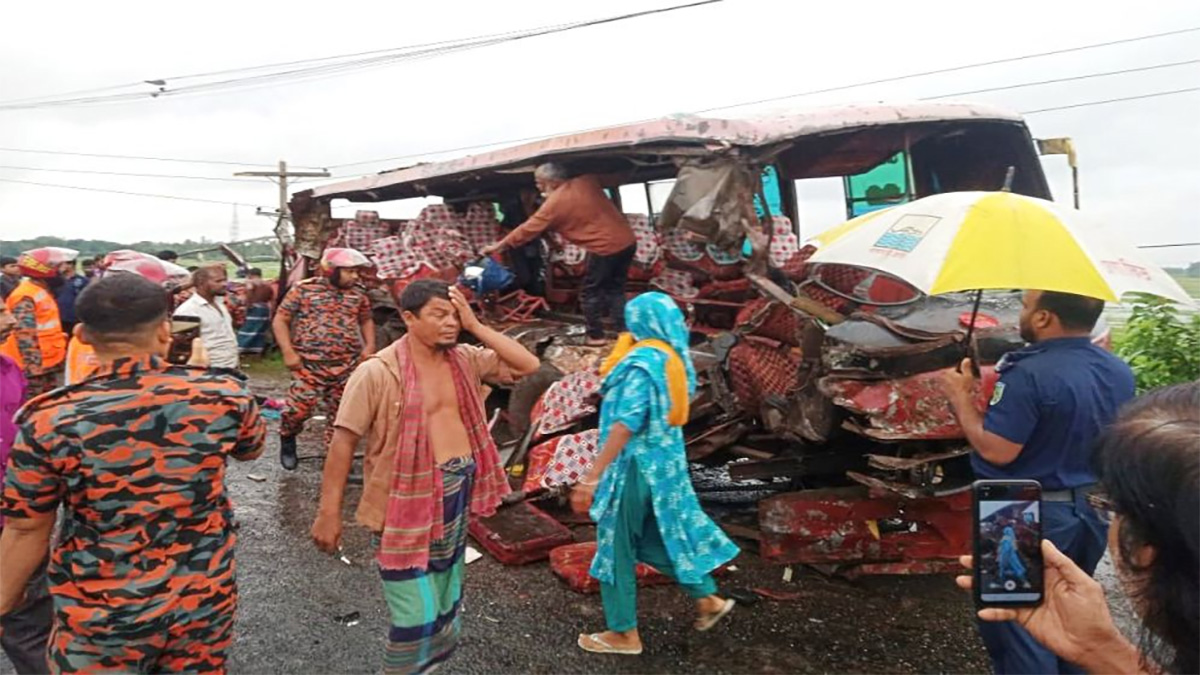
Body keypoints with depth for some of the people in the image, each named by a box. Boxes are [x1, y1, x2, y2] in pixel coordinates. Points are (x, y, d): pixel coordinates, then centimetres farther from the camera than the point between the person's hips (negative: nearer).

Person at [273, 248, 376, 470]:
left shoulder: (358, 294, 9)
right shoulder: (304, 289, -3)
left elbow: (366, 320, 24)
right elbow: (280, 320, 0)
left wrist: (369, 346, 8)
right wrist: (288, 352, -9)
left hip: (347, 366, 4)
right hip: (309, 364, -4)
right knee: (300, 407, -8)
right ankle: (287, 440, 24)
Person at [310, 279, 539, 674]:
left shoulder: (465, 360, 1)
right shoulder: (378, 372, -16)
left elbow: (527, 365, -2)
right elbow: (344, 440, -15)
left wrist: (475, 326, -8)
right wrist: (329, 512, -16)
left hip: (457, 493, 6)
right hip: (408, 502, -6)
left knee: (445, 606, 22)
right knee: (418, 616, -3)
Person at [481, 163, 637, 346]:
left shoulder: (554, 203, -8)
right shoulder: (587, 181, 6)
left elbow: (528, 229, -2)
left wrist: (497, 246, 7)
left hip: (605, 248, -7)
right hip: (627, 241, 7)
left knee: (590, 293, 9)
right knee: (615, 289, 18)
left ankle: (595, 335, 14)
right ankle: (624, 331, 17)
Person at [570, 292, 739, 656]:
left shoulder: (643, 363, -21)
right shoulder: (673, 359, 5)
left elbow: (626, 424, -28)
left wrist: (592, 477, -29)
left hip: (635, 464, -8)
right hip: (664, 461, 8)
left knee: (617, 547, 6)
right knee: (660, 535, 24)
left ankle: (624, 634, 19)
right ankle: (708, 598, 32)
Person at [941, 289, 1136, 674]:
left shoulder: (1030, 374, -26)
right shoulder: (1120, 373, 1)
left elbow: (996, 450, -25)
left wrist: (961, 397, -13)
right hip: (1091, 511, 8)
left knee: (1014, 622, 7)